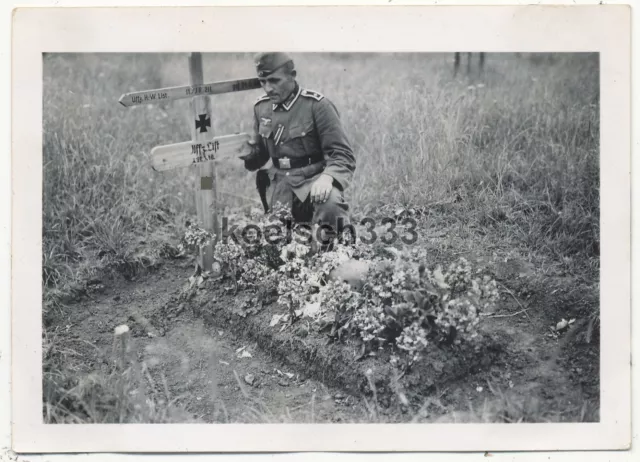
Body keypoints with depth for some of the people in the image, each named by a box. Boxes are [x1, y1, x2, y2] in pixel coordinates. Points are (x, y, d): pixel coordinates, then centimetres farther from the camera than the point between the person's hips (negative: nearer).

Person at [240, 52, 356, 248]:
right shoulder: (261, 107, 6)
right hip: (282, 184, 6)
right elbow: (260, 153, 20)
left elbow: (342, 155, -15)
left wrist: (327, 178, -34)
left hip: (314, 179, -5)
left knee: (330, 204, -37)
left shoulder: (317, 105, -13)